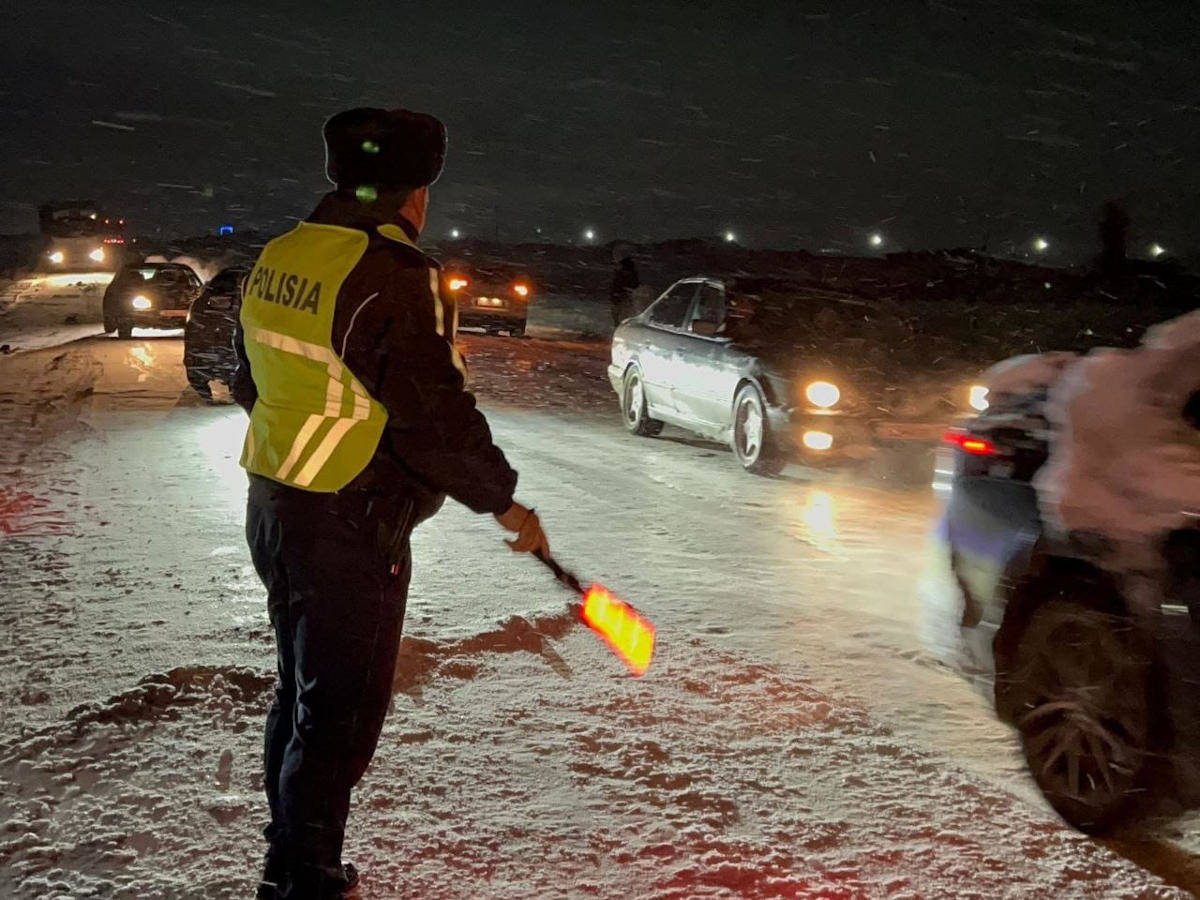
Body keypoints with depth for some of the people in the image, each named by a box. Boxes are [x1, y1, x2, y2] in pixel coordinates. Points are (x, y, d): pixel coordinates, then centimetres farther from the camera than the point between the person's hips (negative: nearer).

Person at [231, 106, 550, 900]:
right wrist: (504, 501, -9)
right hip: (350, 533, -9)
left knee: (302, 691, 22)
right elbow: (436, 413, -21)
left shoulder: (278, 259, 6)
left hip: (274, 508, 9)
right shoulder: (394, 277, -21)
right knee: (340, 713, 3)